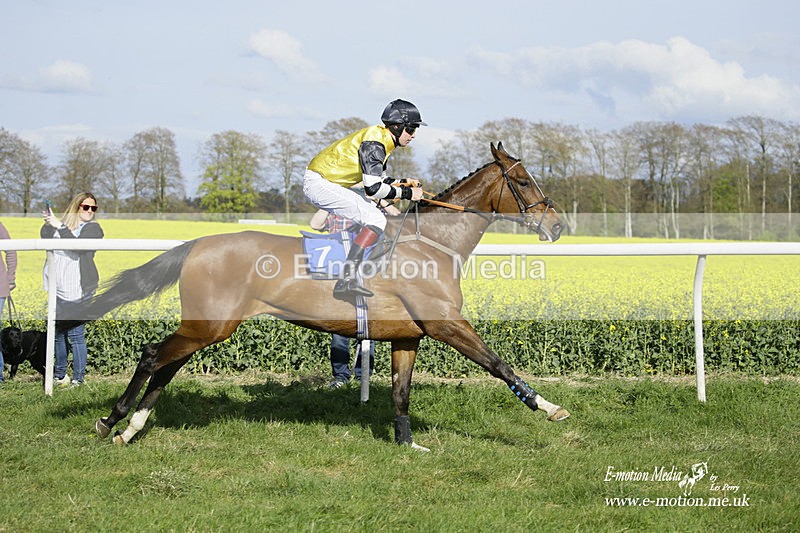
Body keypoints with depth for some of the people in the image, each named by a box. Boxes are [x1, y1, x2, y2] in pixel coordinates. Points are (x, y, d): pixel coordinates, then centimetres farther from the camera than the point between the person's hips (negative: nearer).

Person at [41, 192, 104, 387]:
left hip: (76, 290, -6)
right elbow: (44, 240, 5)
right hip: (56, 289, 6)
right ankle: (59, 374, 23)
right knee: (57, 333, 11)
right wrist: (48, 222, -9)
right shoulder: (61, 224, 17)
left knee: (75, 335, -8)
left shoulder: (93, 228, 0)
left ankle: (78, 378, -2)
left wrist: (59, 226, -17)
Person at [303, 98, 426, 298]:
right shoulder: (374, 143, -19)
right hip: (319, 183, -11)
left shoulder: (382, 139, 13)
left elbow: (377, 178, 22)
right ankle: (347, 279, -31)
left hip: (328, 182, 11)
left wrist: (403, 183, 7)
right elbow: (373, 188, -25)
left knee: (375, 211, 22)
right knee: (376, 220, -20)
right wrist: (406, 193, -15)